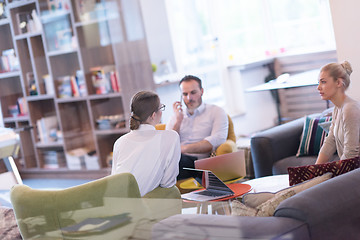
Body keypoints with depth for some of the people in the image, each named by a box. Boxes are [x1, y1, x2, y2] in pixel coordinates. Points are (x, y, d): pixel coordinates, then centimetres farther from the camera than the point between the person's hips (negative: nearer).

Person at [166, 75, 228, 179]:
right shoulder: (175, 117, 26)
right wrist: (178, 121, 4)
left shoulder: (217, 112, 14)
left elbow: (217, 140, -6)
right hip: (179, 160, 4)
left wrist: (184, 148, -15)